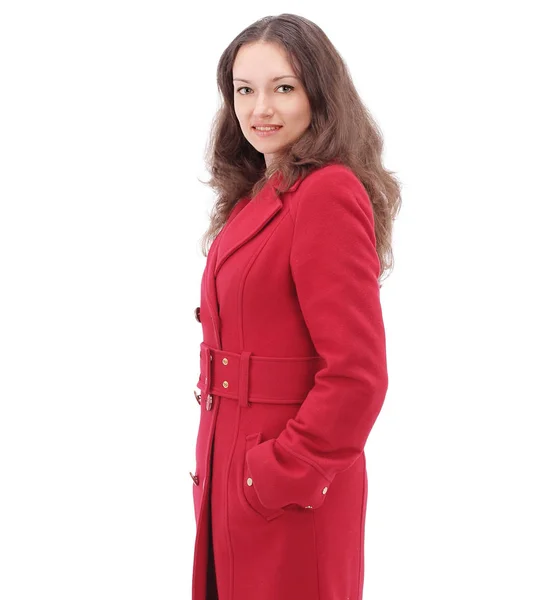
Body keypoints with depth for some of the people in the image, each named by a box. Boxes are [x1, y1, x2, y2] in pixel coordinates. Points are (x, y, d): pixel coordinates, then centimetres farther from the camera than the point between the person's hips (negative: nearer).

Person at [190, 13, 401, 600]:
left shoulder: (327, 194, -18)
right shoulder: (258, 194, 9)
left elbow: (356, 375, -23)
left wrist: (280, 475, -17)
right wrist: (220, 471, 11)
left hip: (291, 501, -8)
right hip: (233, 478, 8)